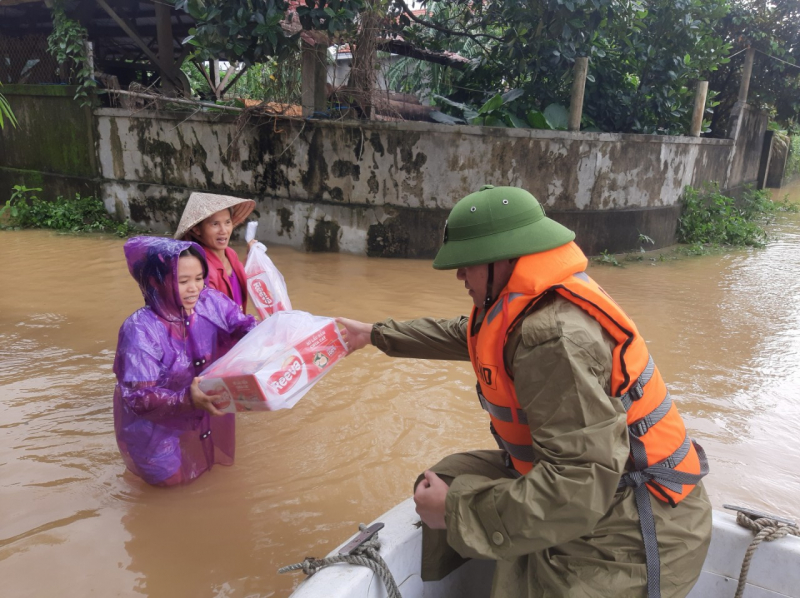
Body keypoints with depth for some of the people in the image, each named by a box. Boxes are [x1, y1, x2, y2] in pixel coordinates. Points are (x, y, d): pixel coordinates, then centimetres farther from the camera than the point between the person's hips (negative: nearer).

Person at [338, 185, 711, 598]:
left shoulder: (556, 336, -30)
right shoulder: (531, 302, 0)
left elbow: (580, 485, -33)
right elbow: (460, 335, 18)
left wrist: (457, 510, -24)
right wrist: (374, 334, 26)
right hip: (595, 482, 9)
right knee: (447, 477, 13)